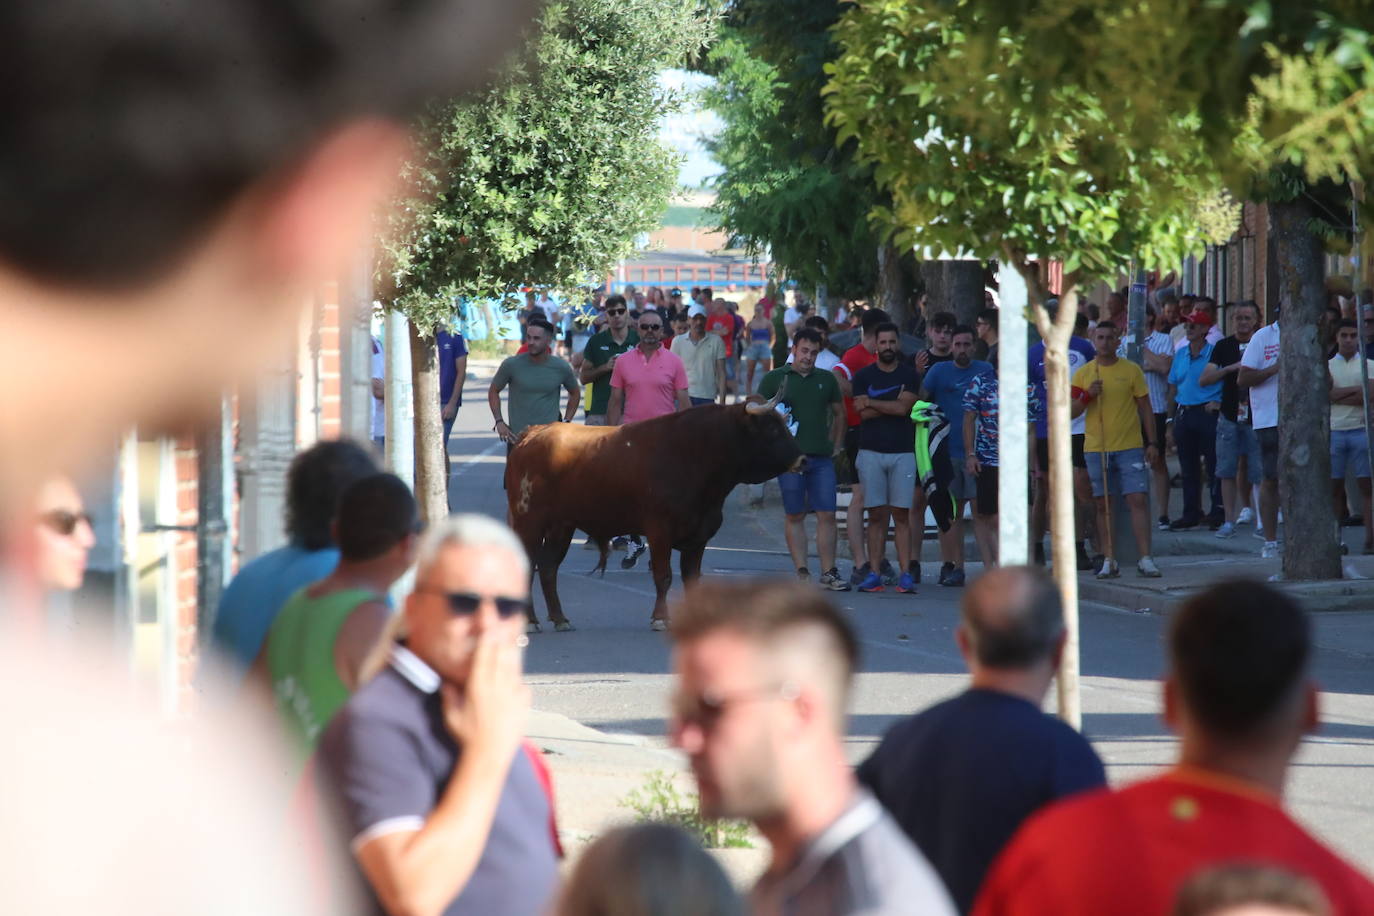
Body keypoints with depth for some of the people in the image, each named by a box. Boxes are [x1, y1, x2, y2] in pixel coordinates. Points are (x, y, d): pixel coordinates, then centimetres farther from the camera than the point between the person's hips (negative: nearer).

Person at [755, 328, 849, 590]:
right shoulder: (774, 379, 4)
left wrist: (836, 446, 14)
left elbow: (839, 413, 24)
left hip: (822, 458, 2)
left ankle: (828, 573, 0)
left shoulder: (826, 380, 13)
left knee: (827, 515, -3)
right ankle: (802, 573, 3)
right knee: (795, 517, 1)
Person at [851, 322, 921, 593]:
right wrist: (893, 405, -6)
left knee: (901, 515, -4)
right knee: (876, 515, -2)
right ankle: (874, 573, -2)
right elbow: (863, 413, -4)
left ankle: (906, 574, -7)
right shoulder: (864, 376, 9)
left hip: (902, 452, -1)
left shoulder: (909, 375, 7)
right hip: (871, 452, 1)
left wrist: (870, 402, -2)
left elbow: (903, 407, -8)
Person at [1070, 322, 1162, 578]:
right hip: (1096, 448, 1)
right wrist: (1087, 396, -12)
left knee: (1138, 500, -9)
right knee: (1103, 505, 4)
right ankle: (1109, 561, 9)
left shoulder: (1131, 370, 4)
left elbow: (1144, 408, 6)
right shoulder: (1083, 374, 7)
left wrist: (1152, 442, 0)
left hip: (1129, 447, -1)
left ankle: (1145, 559, -10)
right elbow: (1071, 412, 6)